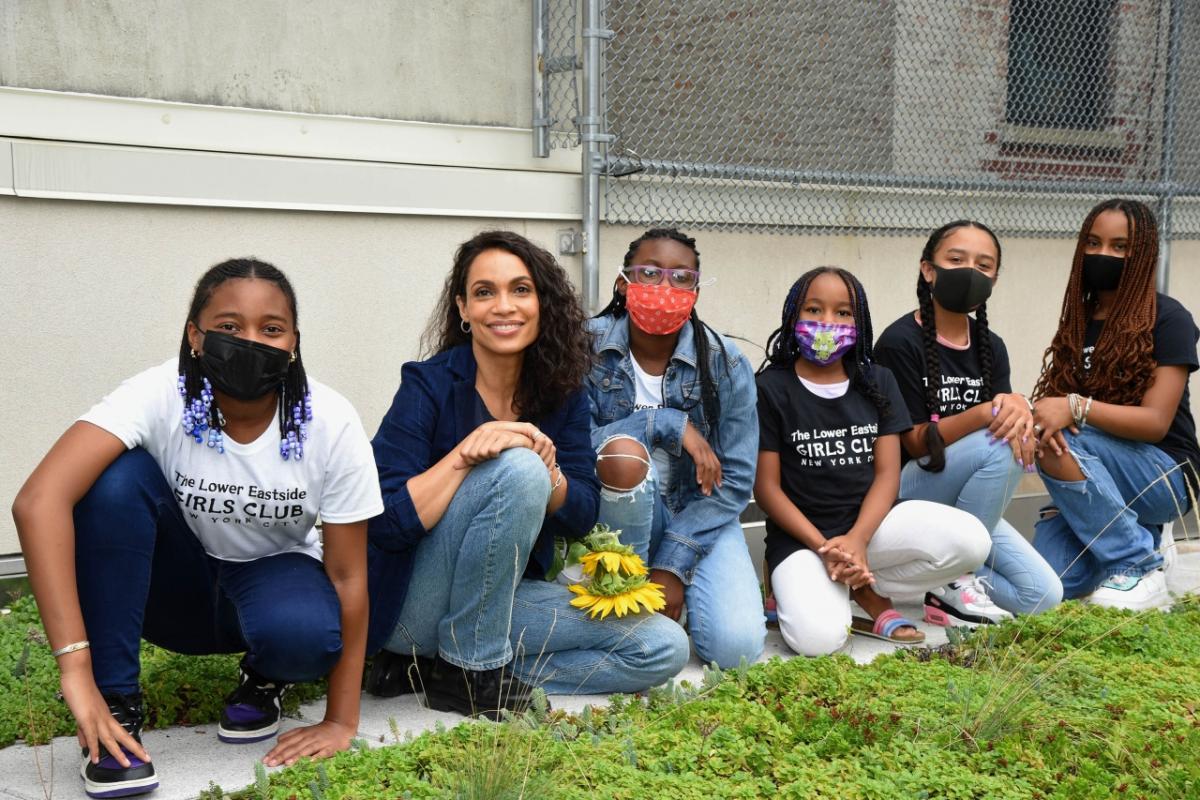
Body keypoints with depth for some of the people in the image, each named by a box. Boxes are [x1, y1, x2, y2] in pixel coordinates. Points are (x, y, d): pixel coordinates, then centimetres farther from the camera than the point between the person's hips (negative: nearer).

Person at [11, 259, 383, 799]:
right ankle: (117, 706, -18)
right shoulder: (161, 395, -27)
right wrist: (76, 667, -45)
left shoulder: (331, 422, -24)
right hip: (177, 586, 0)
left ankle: (264, 679, 3)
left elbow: (347, 576, -16)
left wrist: (342, 721, -17)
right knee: (117, 476, -30)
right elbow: (38, 501, -39)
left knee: (304, 632, -36)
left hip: (274, 579, 0)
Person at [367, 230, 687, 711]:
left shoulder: (562, 393, 2)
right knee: (517, 468, -30)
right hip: (411, 603, -6)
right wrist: (465, 452, -28)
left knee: (663, 650, -8)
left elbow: (581, 518, -2)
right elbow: (386, 524, -21)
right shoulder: (429, 386, -13)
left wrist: (547, 469, -21)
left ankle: (429, 667, -4)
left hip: (504, 596, 6)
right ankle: (467, 671, -14)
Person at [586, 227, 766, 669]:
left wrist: (673, 564, -18)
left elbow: (734, 480, -10)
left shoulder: (726, 365, -9)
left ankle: (672, 587, 13)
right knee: (623, 453, -35)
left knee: (737, 645, -23)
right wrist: (669, 424, -27)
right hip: (617, 514, -1)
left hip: (698, 517, 1)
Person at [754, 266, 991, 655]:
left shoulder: (878, 382, 8)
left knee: (971, 540, -23)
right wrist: (823, 546, -18)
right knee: (818, 638, -32)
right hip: (802, 535, -4)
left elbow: (887, 473, 0)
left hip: (871, 522, 4)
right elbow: (767, 487, -6)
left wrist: (856, 539, -18)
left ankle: (867, 592, -3)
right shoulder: (771, 388, -3)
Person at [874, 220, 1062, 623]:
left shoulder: (990, 346, 6)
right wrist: (986, 413, -31)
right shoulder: (899, 342, -14)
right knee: (998, 447, -31)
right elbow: (916, 442, -15)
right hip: (904, 496, -6)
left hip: (962, 501, 6)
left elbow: (1005, 421, -1)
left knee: (1044, 595, -5)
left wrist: (1018, 410, -26)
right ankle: (952, 578, -15)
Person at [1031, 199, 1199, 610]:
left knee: (1064, 443, -33)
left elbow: (1155, 421, -15)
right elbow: (1056, 401, 7)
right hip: (1093, 486, 5)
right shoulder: (1078, 323, 10)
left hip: (1164, 478, -4)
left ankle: (1139, 565, -18)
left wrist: (1076, 407, -30)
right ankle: (1134, 534, 9)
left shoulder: (1167, 319, -7)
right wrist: (1044, 417, -19)